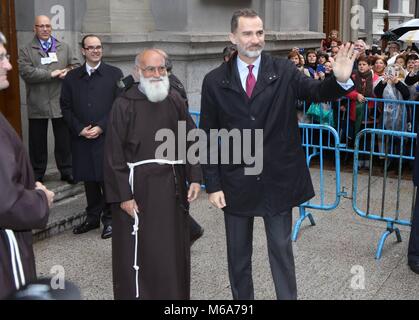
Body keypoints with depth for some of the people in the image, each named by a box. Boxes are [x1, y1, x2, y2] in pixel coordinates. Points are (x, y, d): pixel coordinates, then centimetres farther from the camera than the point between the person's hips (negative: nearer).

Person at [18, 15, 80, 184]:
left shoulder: (64, 47, 11)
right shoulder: (26, 51, 1)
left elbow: (76, 65, 9)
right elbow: (26, 72, -13)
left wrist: (67, 72, -14)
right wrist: (51, 74, -16)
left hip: (61, 103, 2)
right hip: (37, 105, -1)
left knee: (64, 141, 8)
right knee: (38, 142, 8)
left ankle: (67, 171, 19)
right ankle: (37, 173, 20)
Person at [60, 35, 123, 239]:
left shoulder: (114, 74, 2)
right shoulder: (72, 77, 10)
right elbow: (66, 107, 8)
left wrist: (101, 127, -11)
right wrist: (80, 129, -5)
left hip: (107, 137, -3)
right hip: (81, 139, 3)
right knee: (89, 180, 11)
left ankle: (109, 219, 14)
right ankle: (92, 217, 24)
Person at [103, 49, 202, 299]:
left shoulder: (175, 100, 6)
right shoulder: (125, 104, -6)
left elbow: (191, 141, 8)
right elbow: (114, 153, -8)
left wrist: (195, 178, -2)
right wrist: (123, 195, -12)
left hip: (172, 186, 4)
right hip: (139, 187, -4)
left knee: (173, 249, 12)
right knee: (139, 251, 4)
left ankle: (175, 294, 28)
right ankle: (137, 293, 20)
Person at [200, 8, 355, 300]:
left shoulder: (284, 71, -3)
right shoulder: (215, 81, -3)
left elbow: (317, 91, -17)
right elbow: (208, 138, -1)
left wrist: (340, 79, -39)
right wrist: (213, 185, -4)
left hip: (278, 179, -1)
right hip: (236, 182, 1)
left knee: (282, 249, 12)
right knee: (238, 253, 16)